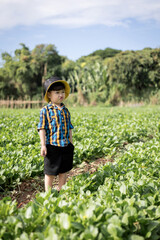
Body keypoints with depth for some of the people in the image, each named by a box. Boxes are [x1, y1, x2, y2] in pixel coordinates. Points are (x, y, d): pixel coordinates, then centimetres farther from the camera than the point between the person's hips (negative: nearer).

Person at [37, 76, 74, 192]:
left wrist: (71, 143, 14)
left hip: (66, 146, 5)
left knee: (63, 171, 16)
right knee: (50, 172, 6)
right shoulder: (45, 110, -7)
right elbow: (42, 128, -8)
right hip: (52, 146, -5)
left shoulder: (65, 110, 8)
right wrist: (43, 145, -12)